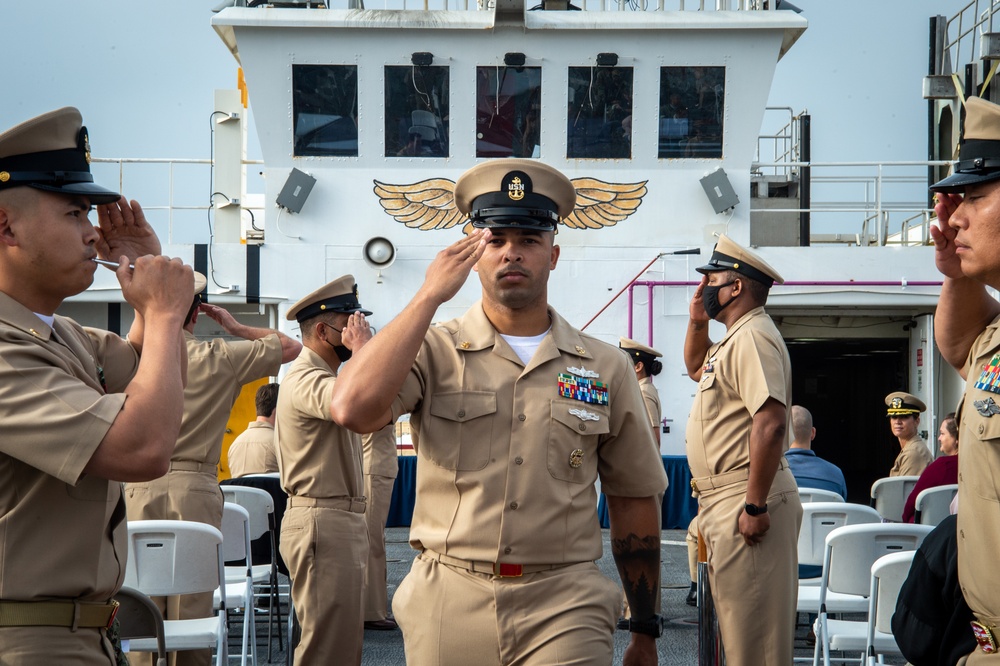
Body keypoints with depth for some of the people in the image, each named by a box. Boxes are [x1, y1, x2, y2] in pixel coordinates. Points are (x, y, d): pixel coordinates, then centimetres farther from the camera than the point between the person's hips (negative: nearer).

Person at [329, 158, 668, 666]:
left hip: (563, 611, 0)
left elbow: (633, 503, 11)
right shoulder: (433, 351, 2)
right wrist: (429, 295, -13)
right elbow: (352, 410, -18)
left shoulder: (606, 368, 7)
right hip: (447, 606, 0)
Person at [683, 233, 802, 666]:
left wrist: (755, 506, -27)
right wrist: (697, 321, 21)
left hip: (745, 499, -11)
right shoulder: (735, 339, 18)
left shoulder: (752, 337, -16)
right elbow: (696, 368, 39)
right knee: (737, 625, 17)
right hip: (723, 497, 11)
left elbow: (770, 423, -27)